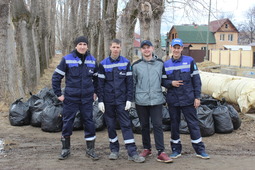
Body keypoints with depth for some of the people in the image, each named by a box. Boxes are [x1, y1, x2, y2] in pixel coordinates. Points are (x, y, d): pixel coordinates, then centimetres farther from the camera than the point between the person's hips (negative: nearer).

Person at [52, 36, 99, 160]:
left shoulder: (92, 60, 5)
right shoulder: (67, 59, -5)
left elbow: (96, 78, 18)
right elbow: (56, 77, -2)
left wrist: (95, 92, 11)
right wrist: (58, 94, -4)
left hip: (87, 99, 2)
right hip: (70, 98, -2)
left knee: (89, 122, 4)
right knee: (67, 123, 4)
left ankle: (90, 149, 17)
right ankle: (65, 149, 20)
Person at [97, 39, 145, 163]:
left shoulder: (126, 63, 2)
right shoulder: (103, 64, 2)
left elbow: (129, 82, 2)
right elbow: (100, 84, 2)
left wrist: (129, 99, -5)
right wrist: (100, 101, -3)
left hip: (122, 100, -1)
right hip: (108, 101, 1)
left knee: (126, 125, -5)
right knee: (110, 125, 7)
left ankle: (132, 153, -6)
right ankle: (114, 150, 20)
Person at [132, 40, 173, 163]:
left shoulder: (160, 64, 6)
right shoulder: (136, 65, 5)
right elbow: (133, 83, 9)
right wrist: (131, 98, 7)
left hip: (156, 100, -1)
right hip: (141, 101, 1)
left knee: (158, 125, -5)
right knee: (144, 125, 10)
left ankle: (161, 152, -3)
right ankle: (147, 148, 24)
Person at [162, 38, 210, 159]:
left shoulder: (190, 61, 1)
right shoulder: (166, 64, 7)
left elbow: (196, 80, 1)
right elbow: (163, 81, 9)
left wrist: (197, 97, -4)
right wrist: (171, 83, -12)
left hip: (188, 99, -2)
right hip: (173, 100, 2)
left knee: (193, 123, 1)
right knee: (174, 124, 9)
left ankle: (200, 150, 10)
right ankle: (176, 150, 20)